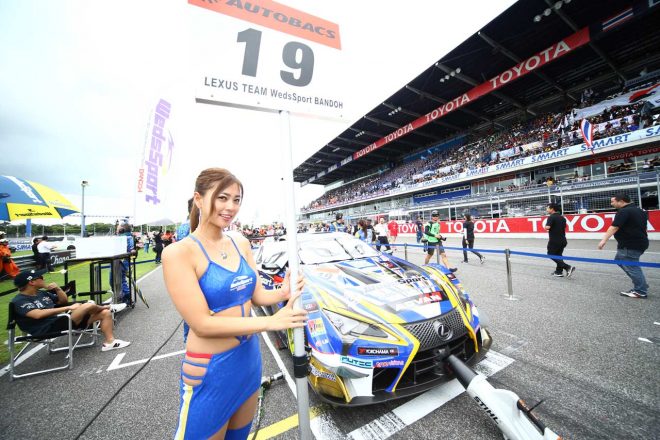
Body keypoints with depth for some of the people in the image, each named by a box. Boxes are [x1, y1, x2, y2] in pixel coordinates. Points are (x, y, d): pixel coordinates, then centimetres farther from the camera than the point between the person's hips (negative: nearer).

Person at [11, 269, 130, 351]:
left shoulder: (41, 293, 16)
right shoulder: (19, 301, -10)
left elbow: (64, 300, 23)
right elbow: (37, 314, -27)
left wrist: (57, 289, 4)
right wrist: (67, 308, -28)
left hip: (60, 321, 9)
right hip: (47, 329, -9)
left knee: (105, 313, -2)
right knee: (89, 306, -30)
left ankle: (109, 342, -3)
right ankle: (108, 307, 6)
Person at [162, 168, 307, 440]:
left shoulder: (241, 243, -1)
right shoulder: (178, 253, -19)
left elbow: (256, 295, 3)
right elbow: (202, 323, -22)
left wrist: (282, 293, -18)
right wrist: (271, 322, -26)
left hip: (250, 357, 6)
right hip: (210, 369, -5)